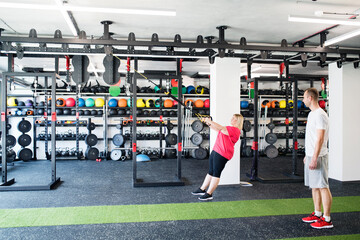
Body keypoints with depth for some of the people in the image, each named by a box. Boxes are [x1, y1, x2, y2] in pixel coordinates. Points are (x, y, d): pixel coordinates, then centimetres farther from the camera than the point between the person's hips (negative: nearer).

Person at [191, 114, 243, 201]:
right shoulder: (230, 128, 21)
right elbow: (217, 129, 24)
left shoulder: (235, 130, -11)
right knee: (211, 171, 15)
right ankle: (202, 189, 23)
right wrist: (208, 124, 13)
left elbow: (221, 128, -20)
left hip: (222, 154, -10)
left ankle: (209, 194, 3)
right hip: (216, 151, 10)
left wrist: (210, 121, -16)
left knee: (216, 173, -4)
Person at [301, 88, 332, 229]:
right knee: (314, 186, 15)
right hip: (311, 155, 10)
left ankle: (327, 219, 2)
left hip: (318, 156, -10)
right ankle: (317, 214, 25)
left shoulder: (320, 115, -16)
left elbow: (320, 139, -22)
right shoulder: (312, 114, 16)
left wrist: (314, 158, -24)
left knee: (322, 186, -5)